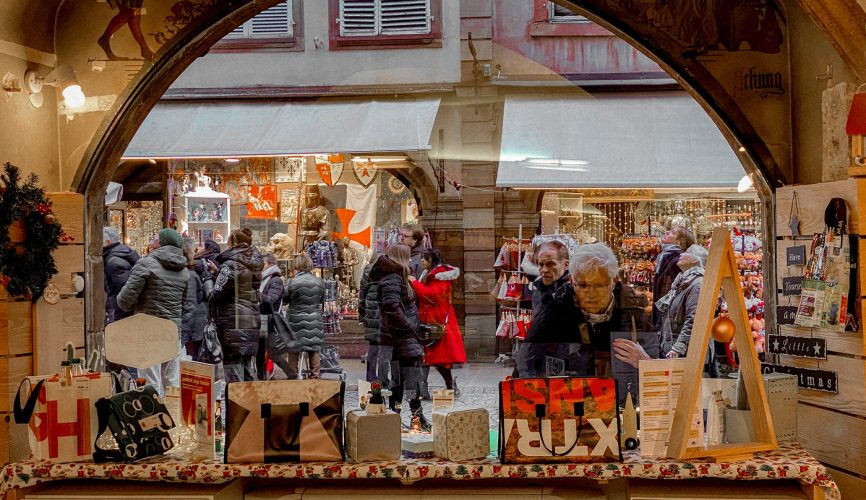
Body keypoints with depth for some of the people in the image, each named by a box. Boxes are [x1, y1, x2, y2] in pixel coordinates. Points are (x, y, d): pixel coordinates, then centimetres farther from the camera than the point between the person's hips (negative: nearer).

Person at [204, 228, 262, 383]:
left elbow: (214, 296, -11)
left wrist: (209, 277, 6)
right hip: (253, 322, 7)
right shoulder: (254, 265, 12)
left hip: (233, 323, -7)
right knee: (249, 369, 12)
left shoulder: (230, 265, -11)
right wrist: (217, 272, 19)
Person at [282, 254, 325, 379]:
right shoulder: (319, 282, -2)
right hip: (315, 321, 3)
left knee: (293, 351, 8)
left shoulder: (291, 282, -13)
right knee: (315, 350, 11)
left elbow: (285, 299, 0)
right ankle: (315, 374, 15)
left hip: (296, 321, -3)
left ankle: (292, 376, 13)